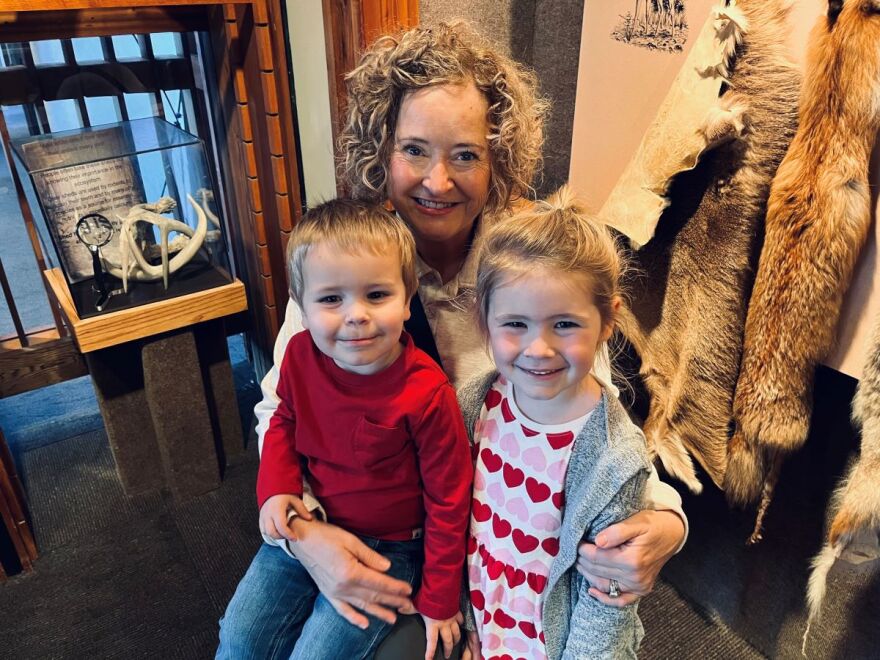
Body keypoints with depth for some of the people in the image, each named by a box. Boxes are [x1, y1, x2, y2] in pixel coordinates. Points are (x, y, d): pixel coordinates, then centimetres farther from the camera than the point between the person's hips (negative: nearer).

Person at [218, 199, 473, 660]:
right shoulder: (300, 356, -15)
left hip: (387, 546, -4)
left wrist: (439, 600, -7)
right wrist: (275, 489, -10)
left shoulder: (426, 394, -28)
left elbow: (448, 500, -15)